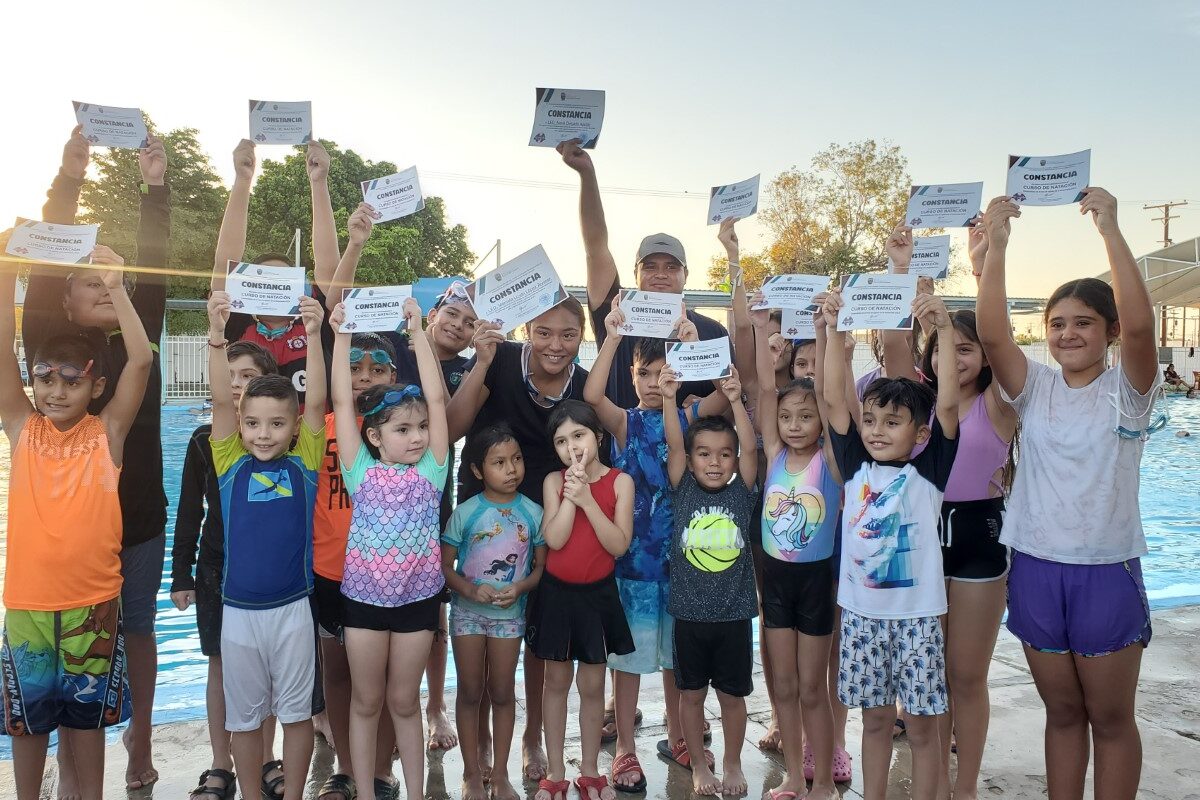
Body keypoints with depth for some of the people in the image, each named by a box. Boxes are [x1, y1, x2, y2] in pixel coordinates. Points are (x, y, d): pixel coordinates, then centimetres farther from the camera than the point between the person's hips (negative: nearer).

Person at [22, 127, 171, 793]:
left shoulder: (136, 342, 3)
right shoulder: (51, 350, -4)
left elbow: (154, 272, -5)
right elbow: (43, 270, -14)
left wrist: (156, 187, -10)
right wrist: (68, 180, -19)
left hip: (140, 515, 3)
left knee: (138, 631, 14)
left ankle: (139, 738, 29)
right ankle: (71, 761, 22)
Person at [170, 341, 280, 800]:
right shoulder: (205, 440, -1)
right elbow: (189, 511, 3)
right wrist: (181, 574, 1)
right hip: (217, 566, 2)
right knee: (220, 663, 9)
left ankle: (265, 756, 25)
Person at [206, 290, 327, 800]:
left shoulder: (303, 464, -4)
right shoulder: (231, 464, -2)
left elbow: (316, 402, -16)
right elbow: (221, 400, -14)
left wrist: (313, 336, -27)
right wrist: (217, 334, -27)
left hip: (292, 608, -1)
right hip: (238, 609, 1)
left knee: (297, 711, 12)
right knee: (244, 715, 14)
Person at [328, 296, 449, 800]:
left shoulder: (430, 471, -4)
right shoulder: (362, 472, -5)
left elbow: (436, 398, -10)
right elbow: (342, 402, -10)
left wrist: (417, 331, -11)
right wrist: (341, 336, -13)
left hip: (417, 598, 1)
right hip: (364, 597, 0)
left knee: (405, 702, 13)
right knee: (366, 702, 12)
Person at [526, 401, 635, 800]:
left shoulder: (620, 481, -9)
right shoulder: (554, 481, -7)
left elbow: (619, 545, -16)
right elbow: (554, 539, -17)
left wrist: (587, 499, -23)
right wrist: (571, 492, -21)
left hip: (598, 592, -1)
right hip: (557, 591, 1)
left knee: (592, 686, 11)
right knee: (557, 682, 12)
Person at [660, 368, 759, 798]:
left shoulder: (742, 492, -2)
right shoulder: (683, 491, -2)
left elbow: (750, 447, -16)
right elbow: (673, 446, -14)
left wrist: (736, 402, -29)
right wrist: (669, 400, -28)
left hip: (734, 613, 0)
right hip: (689, 613, 0)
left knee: (732, 694, 13)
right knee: (691, 693, 13)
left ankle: (733, 765, 33)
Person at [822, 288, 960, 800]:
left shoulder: (927, 471, -5)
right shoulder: (856, 466, 1)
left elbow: (947, 404, -18)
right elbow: (833, 398, -7)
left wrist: (944, 330, -24)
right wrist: (835, 330, -15)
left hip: (916, 615, -2)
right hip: (861, 612, 3)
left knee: (921, 723, 9)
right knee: (874, 719, 15)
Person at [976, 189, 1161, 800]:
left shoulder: (1127, 391, -4)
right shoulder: (1034, 387, 2)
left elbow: (1141, 326, -23)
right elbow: (990, 333, -14)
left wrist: (1110, 229, -26)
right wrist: (996, 244, -23)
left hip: (1107, 570, -2)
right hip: (1036, 568, 2)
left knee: (1111, 718, 11)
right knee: (1062, 712, 16)